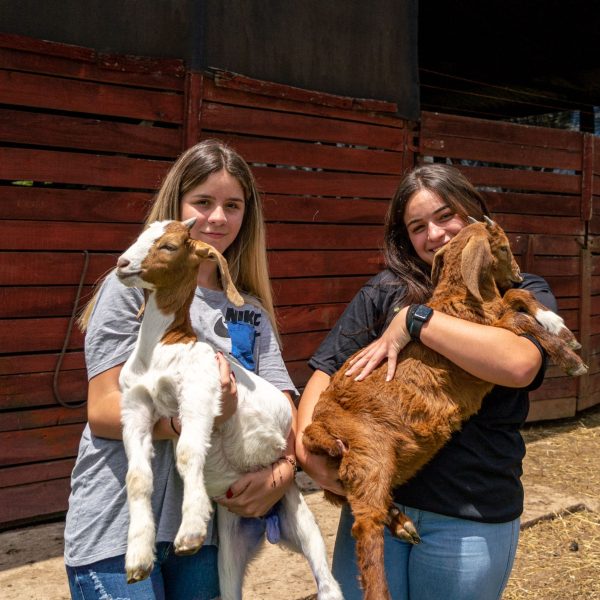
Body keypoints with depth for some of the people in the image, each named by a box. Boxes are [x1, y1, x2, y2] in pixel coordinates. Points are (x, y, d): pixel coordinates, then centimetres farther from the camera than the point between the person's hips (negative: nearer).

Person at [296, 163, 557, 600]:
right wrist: (307, 442, -17)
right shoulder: (388, 290, 5)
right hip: (373, 497, 2)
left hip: (473, 518, -1)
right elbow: (325, 373, 1)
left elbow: (519, 364, -22)